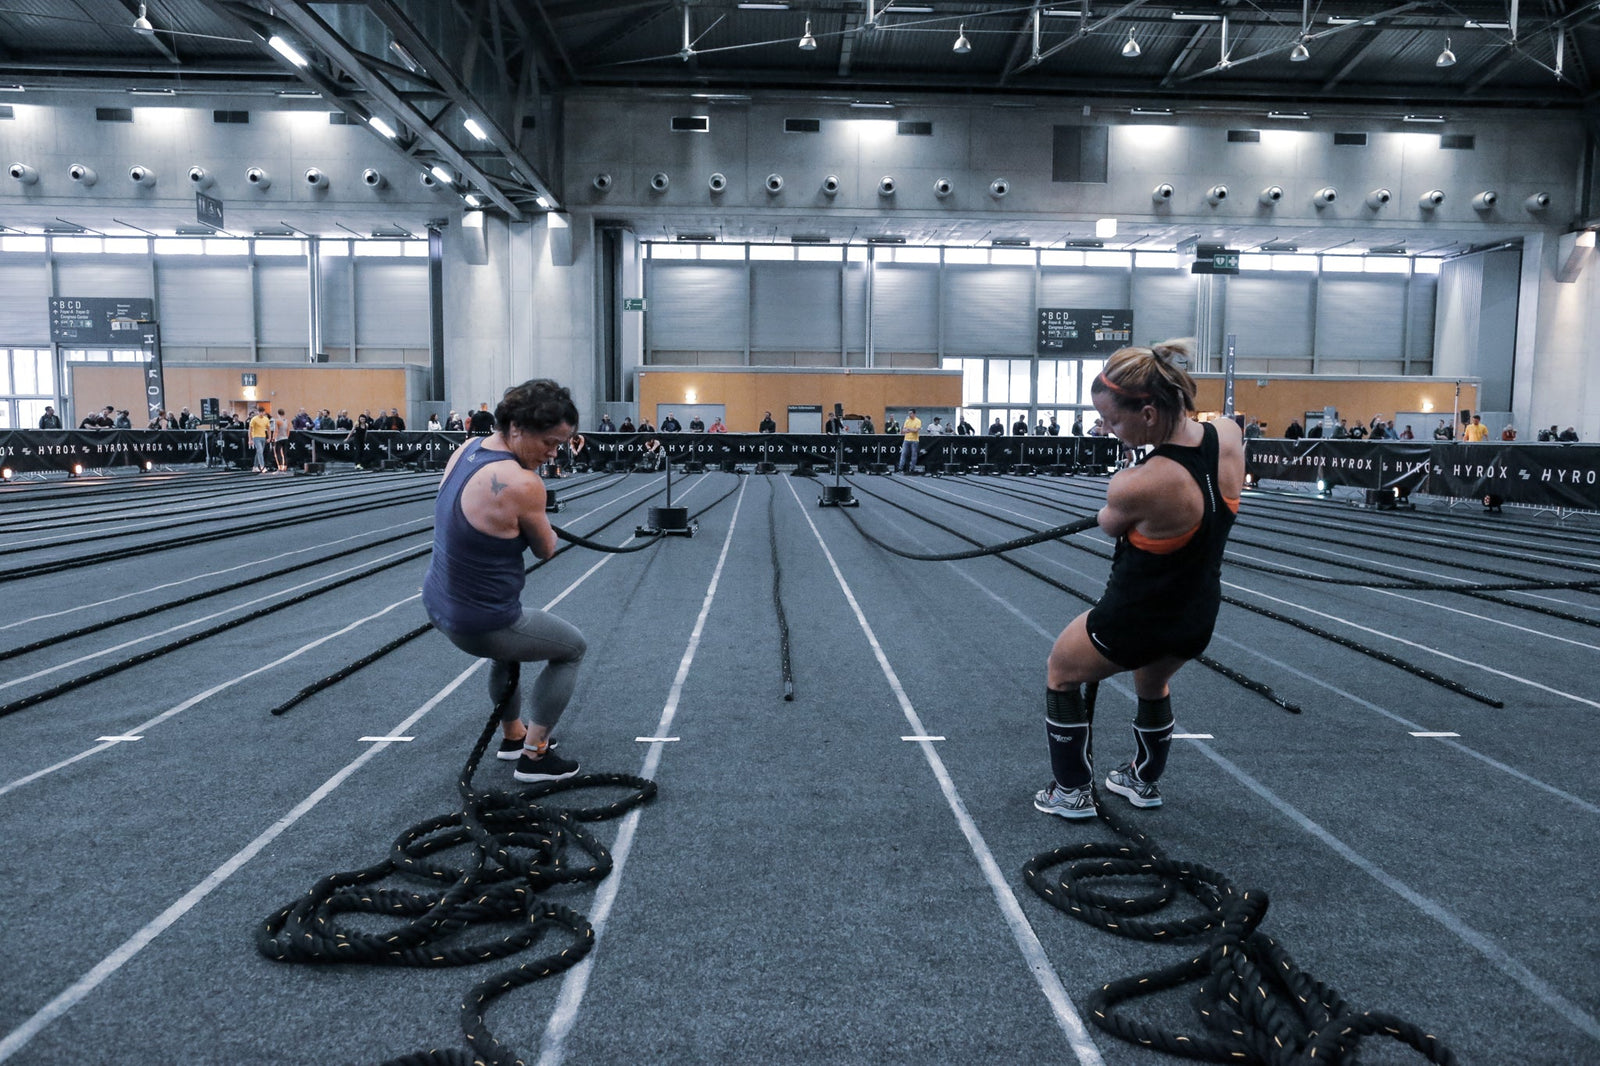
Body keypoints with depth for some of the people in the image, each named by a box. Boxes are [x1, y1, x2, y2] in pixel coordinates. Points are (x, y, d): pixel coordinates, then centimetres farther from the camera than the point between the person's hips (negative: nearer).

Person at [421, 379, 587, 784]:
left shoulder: (468, 447, -3)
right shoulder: (522, 485, -27)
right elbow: (545, 549, -9)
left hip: (438, 603, 9)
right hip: (478, 624, -9)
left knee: (512, 638, 38)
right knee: (573, 648, 16)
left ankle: (511, 735, 49)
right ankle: (533, 756, 18)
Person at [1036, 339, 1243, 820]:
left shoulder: (1133, 486, -34)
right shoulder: (1228, 433, -17)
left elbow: (1109, 525, -8)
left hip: (1136, 618, -6)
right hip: (1199, 618, 6)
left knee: (1060, 674, 24)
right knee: (1153, 684, 37)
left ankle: (1072, 793, 31)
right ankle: (1144, 781, 55)